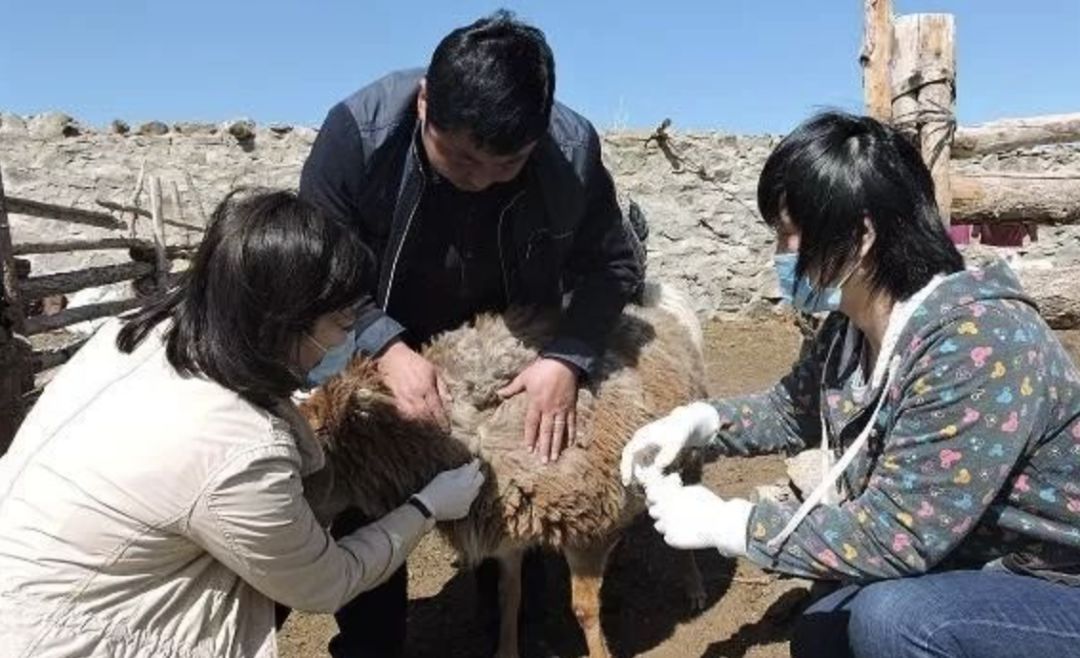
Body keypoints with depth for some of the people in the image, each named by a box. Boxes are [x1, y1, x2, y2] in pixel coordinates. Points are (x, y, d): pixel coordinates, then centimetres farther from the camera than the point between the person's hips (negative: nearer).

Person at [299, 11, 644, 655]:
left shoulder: (575, 147, -25)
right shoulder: (359, 129, -30)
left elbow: (614, 263, -13)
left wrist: (567, 359, -28)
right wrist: (387, 349, -35)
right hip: (385, 343, -1)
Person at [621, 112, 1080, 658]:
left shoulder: (978, 341, -31)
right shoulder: (851, 328, -5)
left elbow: (898, 534, -32)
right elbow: (793, 408, 14)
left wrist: (724, 523, -24)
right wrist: (698, 420, -4)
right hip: (973, 572, 9)